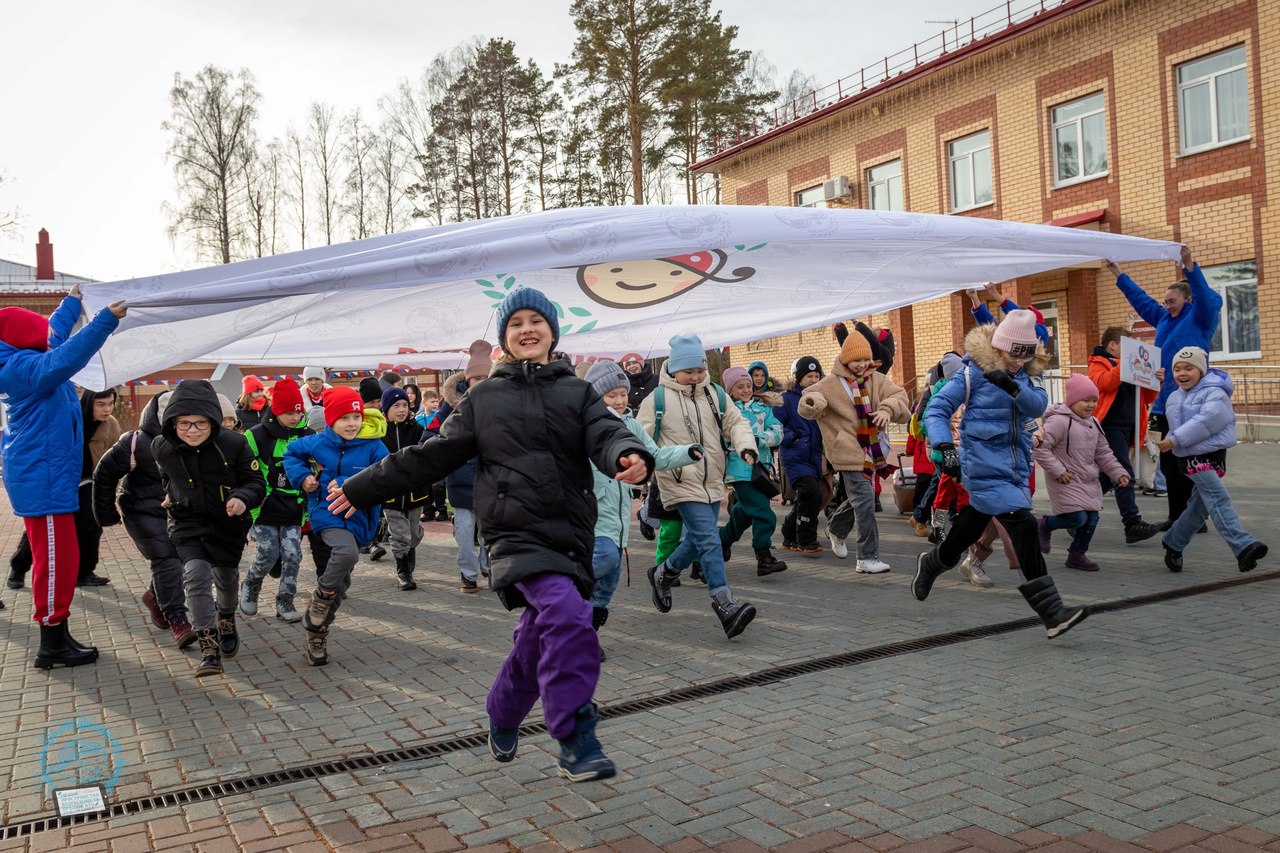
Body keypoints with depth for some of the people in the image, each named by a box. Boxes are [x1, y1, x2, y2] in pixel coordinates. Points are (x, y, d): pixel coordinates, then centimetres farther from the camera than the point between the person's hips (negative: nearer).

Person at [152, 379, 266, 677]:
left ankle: (227, 620, 51)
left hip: (228, 522, 0)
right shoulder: (162, 447, -16)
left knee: (226, 575, 19)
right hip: (187, 522, 0)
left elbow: (256, 482, -17)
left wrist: (242, 498, -36)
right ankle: (209, 647, -16)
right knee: (196, 573, -21)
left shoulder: (234, 443, -25)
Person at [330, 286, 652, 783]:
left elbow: (606, 434, -7)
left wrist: (630, 457, -32)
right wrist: (362, 489, 15)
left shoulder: (577, 393, 12)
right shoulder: (483, 398, 12)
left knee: (540, 638, 10)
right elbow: (431, 456, 15)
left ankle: (503, 719, 37)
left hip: (570, 532, 3)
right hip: (516, 531, -2)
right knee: (567, 615, -24)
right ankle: (577, 743, -17)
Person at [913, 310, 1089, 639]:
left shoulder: (1024, 374, 8)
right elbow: (936, 409, -10)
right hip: (984, 468, -7)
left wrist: (1013, 387, -27)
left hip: (1015, 469, 7)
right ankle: (1052, 613, -18)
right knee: (1024, 526, -18)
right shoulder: (974, 372, -10)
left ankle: (931, 563, 49)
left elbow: (1039, 404, -8)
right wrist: (945, 447, -24)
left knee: (971, 529, 20)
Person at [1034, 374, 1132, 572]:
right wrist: (1058, 471, -20)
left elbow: (1103, 454, 16)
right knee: (1078, 518, -15)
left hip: (1089, 483, 8)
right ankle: (1045, 525, 13)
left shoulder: (1093, 424, 11)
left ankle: (1077, 555, 24)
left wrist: (1118, 473, 5)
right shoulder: (1058, 421, -18)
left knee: (1091, 519, 7)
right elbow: (1040, 448, -21)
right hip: (1067, 483, -8)